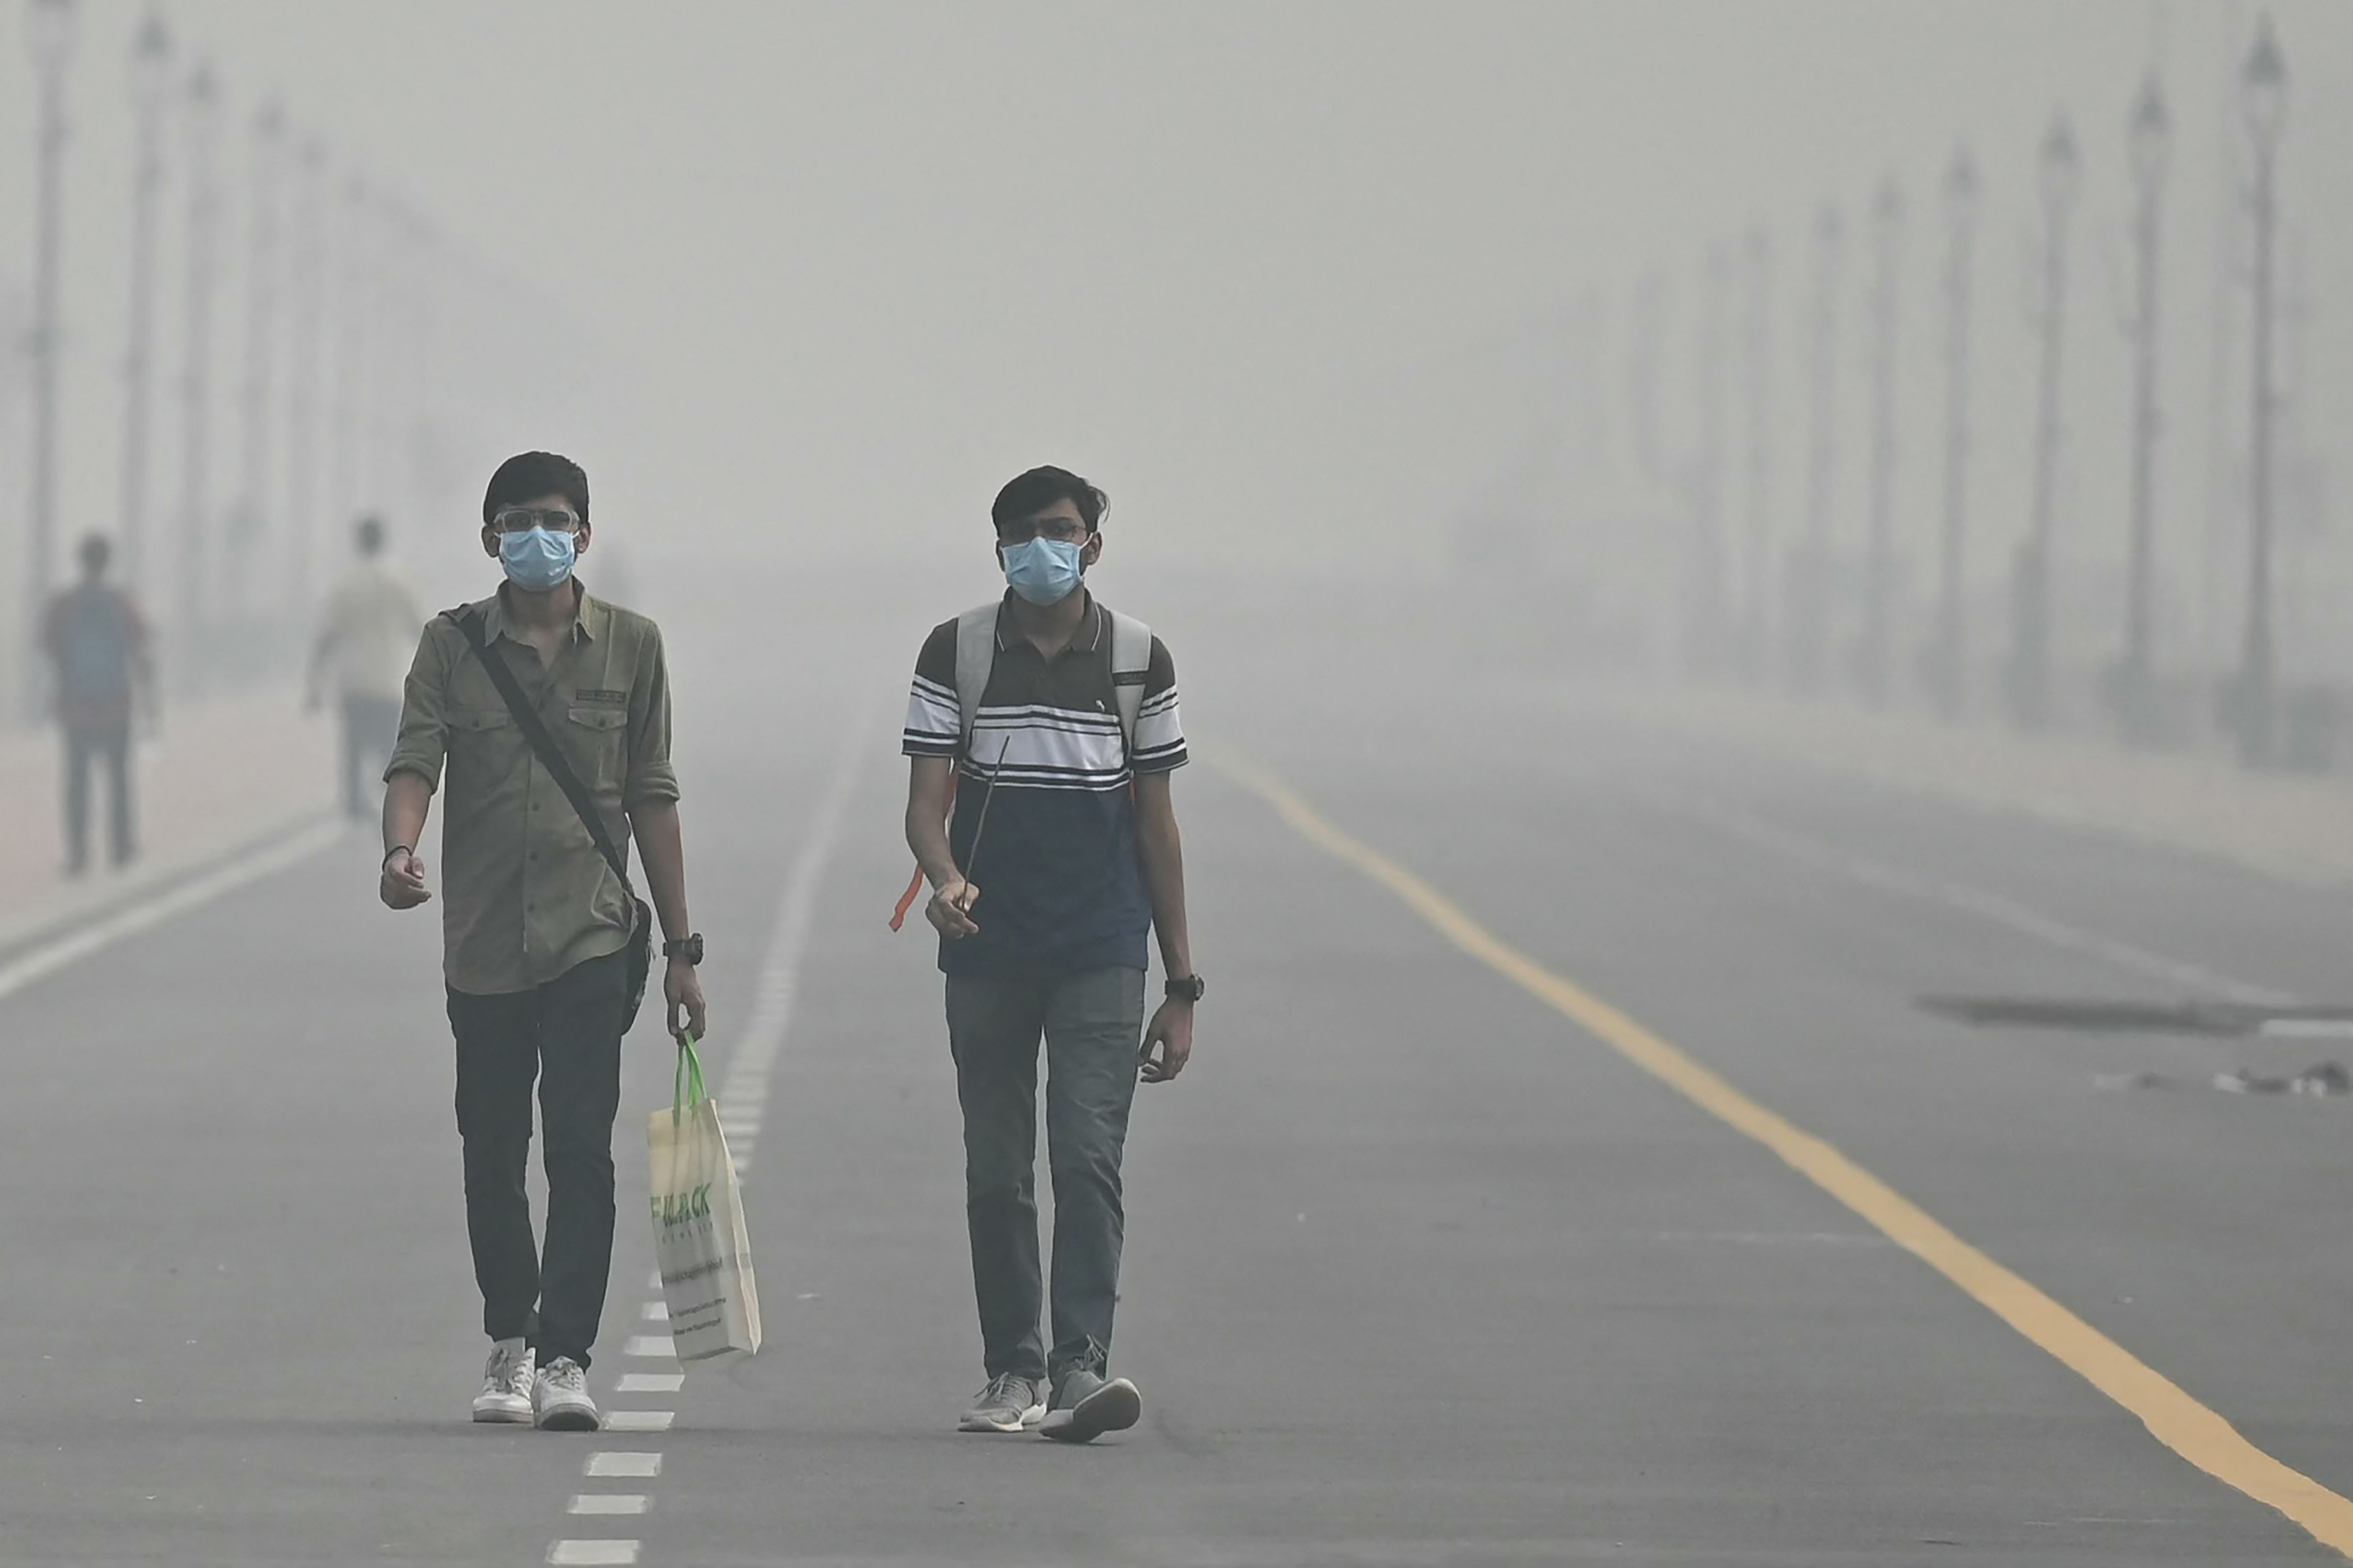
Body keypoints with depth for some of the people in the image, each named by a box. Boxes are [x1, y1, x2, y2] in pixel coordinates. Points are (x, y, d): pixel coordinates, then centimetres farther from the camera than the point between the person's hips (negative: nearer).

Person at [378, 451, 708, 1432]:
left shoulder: (629, 645, 5)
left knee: (581, 1147, -11)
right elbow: (415, 760, -7)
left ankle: (564, 1356, -11)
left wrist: (682, 950, 7)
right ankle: (509, 1338, 26)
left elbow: (650, 798, 8)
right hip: (482, 944, 1)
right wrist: (400, 849, -30)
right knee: (492, 1155, 10)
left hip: (590, 939, -1)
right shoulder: (453, 645, 4)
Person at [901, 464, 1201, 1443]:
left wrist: (1182, 983, 8)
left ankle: (1080, 1366, -19)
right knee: (995, 1171, 6)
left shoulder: (1138, 659, 6)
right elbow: (927, 802, -1)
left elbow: (1155, 822, 9)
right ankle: (1012, 1370, 15)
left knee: (1088, 1156, -13)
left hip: (1100, 955, -1)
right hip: (988, 950, 1)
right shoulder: (956, 654, 4)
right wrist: (945, 877, -25)